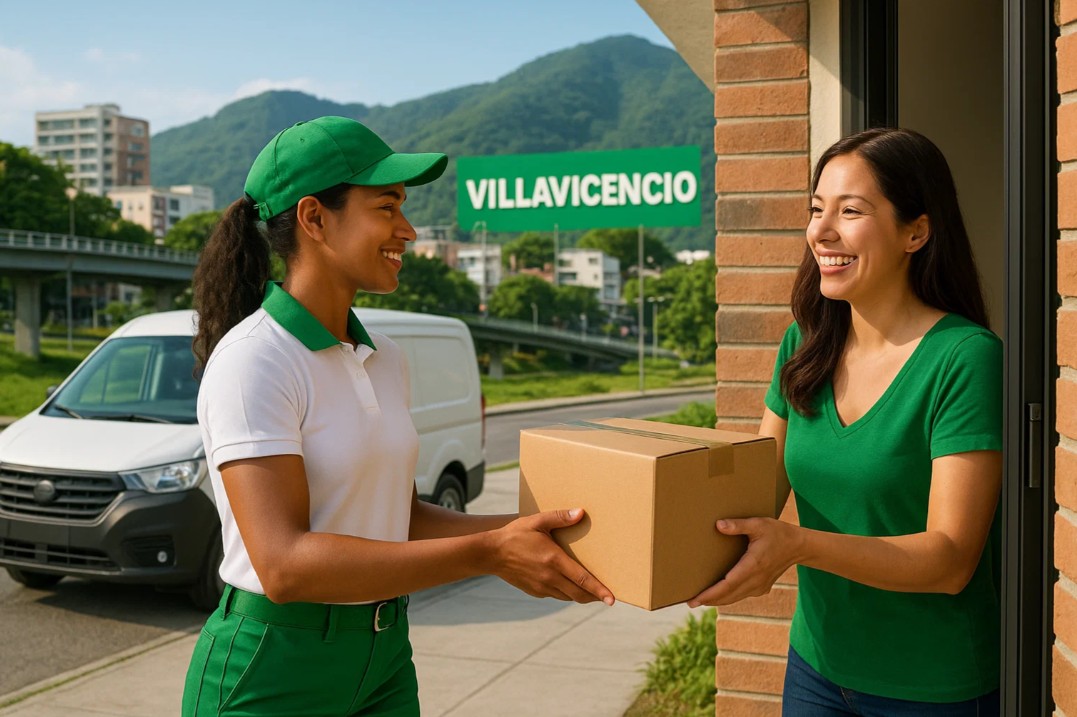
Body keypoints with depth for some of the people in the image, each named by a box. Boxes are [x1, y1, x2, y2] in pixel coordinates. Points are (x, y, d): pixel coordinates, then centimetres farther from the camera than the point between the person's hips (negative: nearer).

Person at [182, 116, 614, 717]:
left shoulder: (386, 361, 5)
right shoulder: (249, 364, -18)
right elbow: (283, 566, -24)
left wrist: (521, 533, -4)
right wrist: (488, 555, -26)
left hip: (383, 668, 7)